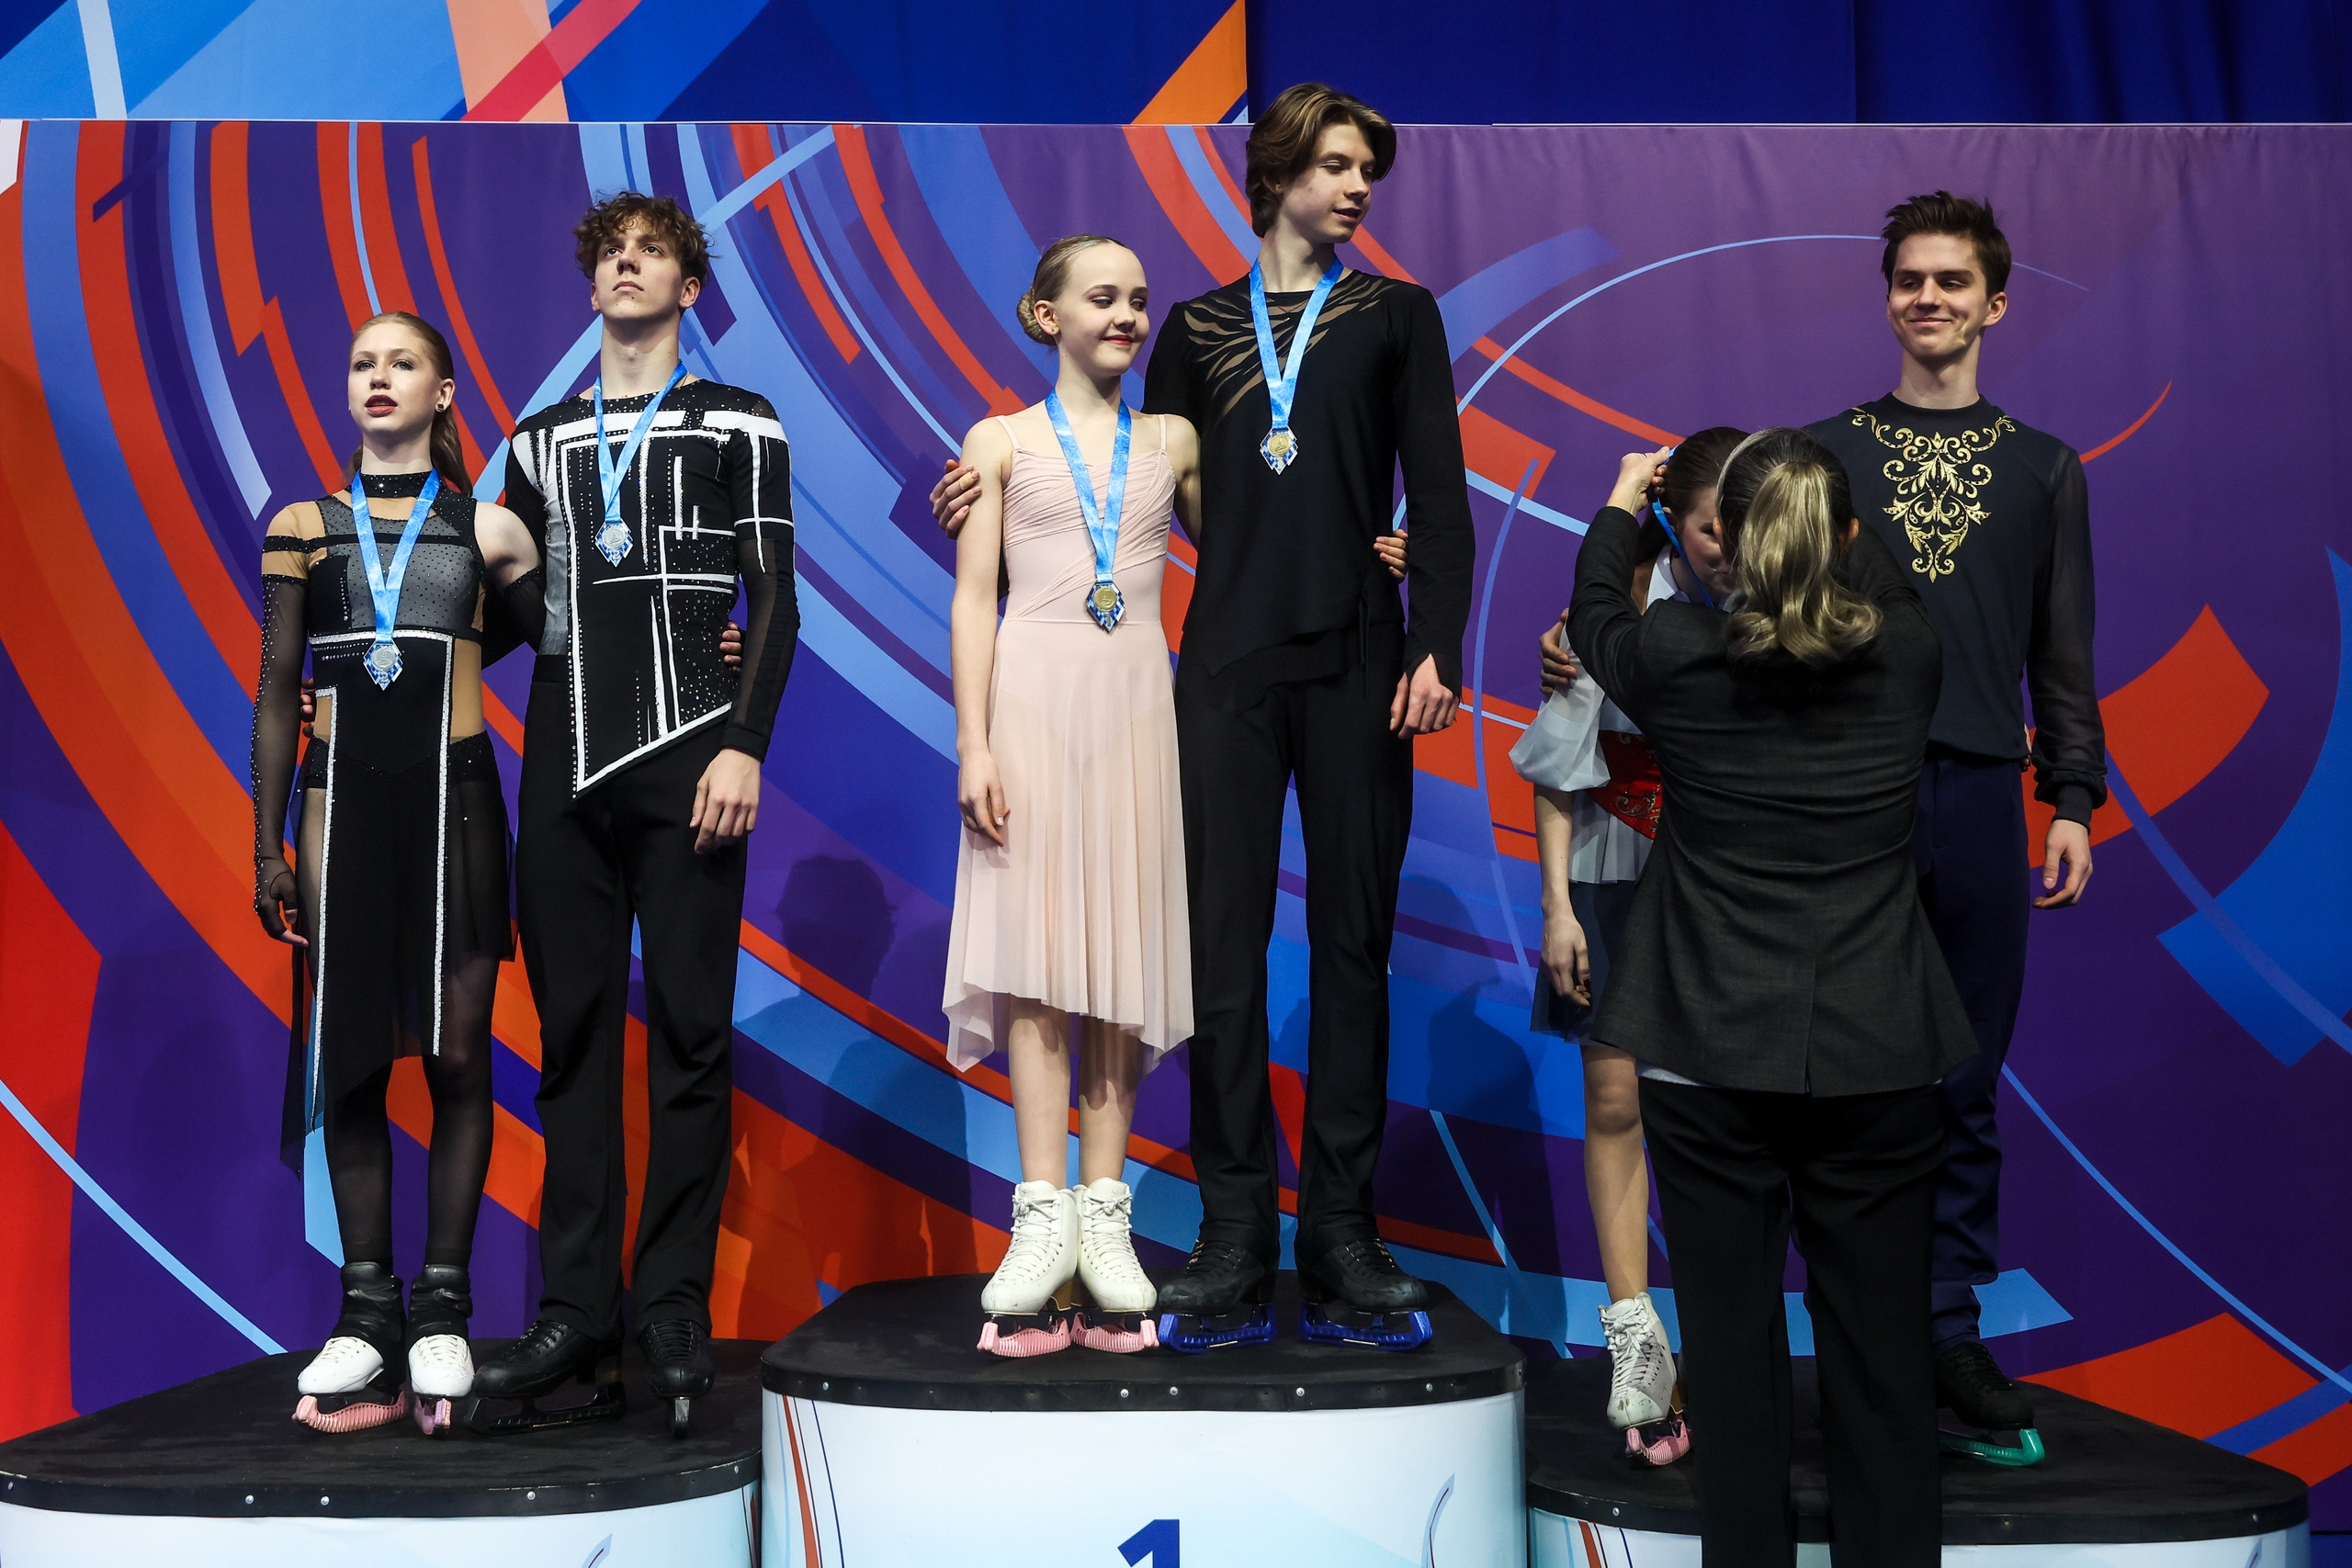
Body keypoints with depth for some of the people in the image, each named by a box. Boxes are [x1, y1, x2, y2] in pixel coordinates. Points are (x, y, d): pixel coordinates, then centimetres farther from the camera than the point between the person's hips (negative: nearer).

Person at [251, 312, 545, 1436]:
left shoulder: (485, 529, 8)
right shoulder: (302, 528, 11)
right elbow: (277, 695, 9)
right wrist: (268, 847, 5)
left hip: (453, 801, -1)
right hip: (344, 803, 1)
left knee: (457, 1054, -2)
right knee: (351, 1061, 1)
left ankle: (442, 1308, 5)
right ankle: (368, 1314, 7)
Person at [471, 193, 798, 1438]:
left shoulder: (738, 426, 9)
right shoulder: (542, 438, 21)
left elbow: (773, 598, 1)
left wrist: (743, 745, -9)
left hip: (686, 756, -4)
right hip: (566, 764, 4)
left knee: (688, 1029, -4)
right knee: (573, 1031, 2)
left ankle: (673, 1307, 1)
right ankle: (577, 1311, 5)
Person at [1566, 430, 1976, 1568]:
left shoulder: (1679, 656, -7)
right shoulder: (1905, 657, -2)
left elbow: (1594, 616, 17)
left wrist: (1621, 504, 35)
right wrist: (1829, 517, 40)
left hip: (1710, 1056, -1)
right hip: (1878, 1056, 2)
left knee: (1731, 1338, 7)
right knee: (1881, 1346, 9)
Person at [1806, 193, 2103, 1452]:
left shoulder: (2045, 470, 15)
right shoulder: (1822, 452, 11)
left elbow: (2063, 656, 13)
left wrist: (2073, 800, 4)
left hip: (1979, 795, 1)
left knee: (1965, 1082, 4)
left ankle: (1948, 1328, 13)